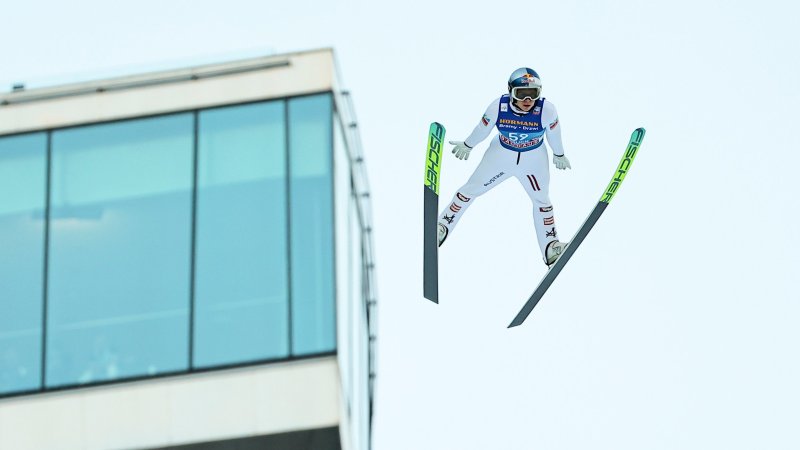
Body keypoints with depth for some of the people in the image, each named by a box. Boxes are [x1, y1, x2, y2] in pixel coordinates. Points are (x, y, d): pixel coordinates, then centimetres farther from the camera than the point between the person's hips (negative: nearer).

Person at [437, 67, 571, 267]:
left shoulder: (547, 110, -31)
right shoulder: (498, 107, -30)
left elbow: (553, 134, -10)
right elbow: (482, 129, -10)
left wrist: (559, 155, 8)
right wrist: (467, 146, 7)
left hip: (533, 159, 0)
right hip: (501, 154, 0)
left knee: (542, 201, 13)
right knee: (471, 190, 10)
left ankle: (550, 247, 27)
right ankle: (442, 226, 29)